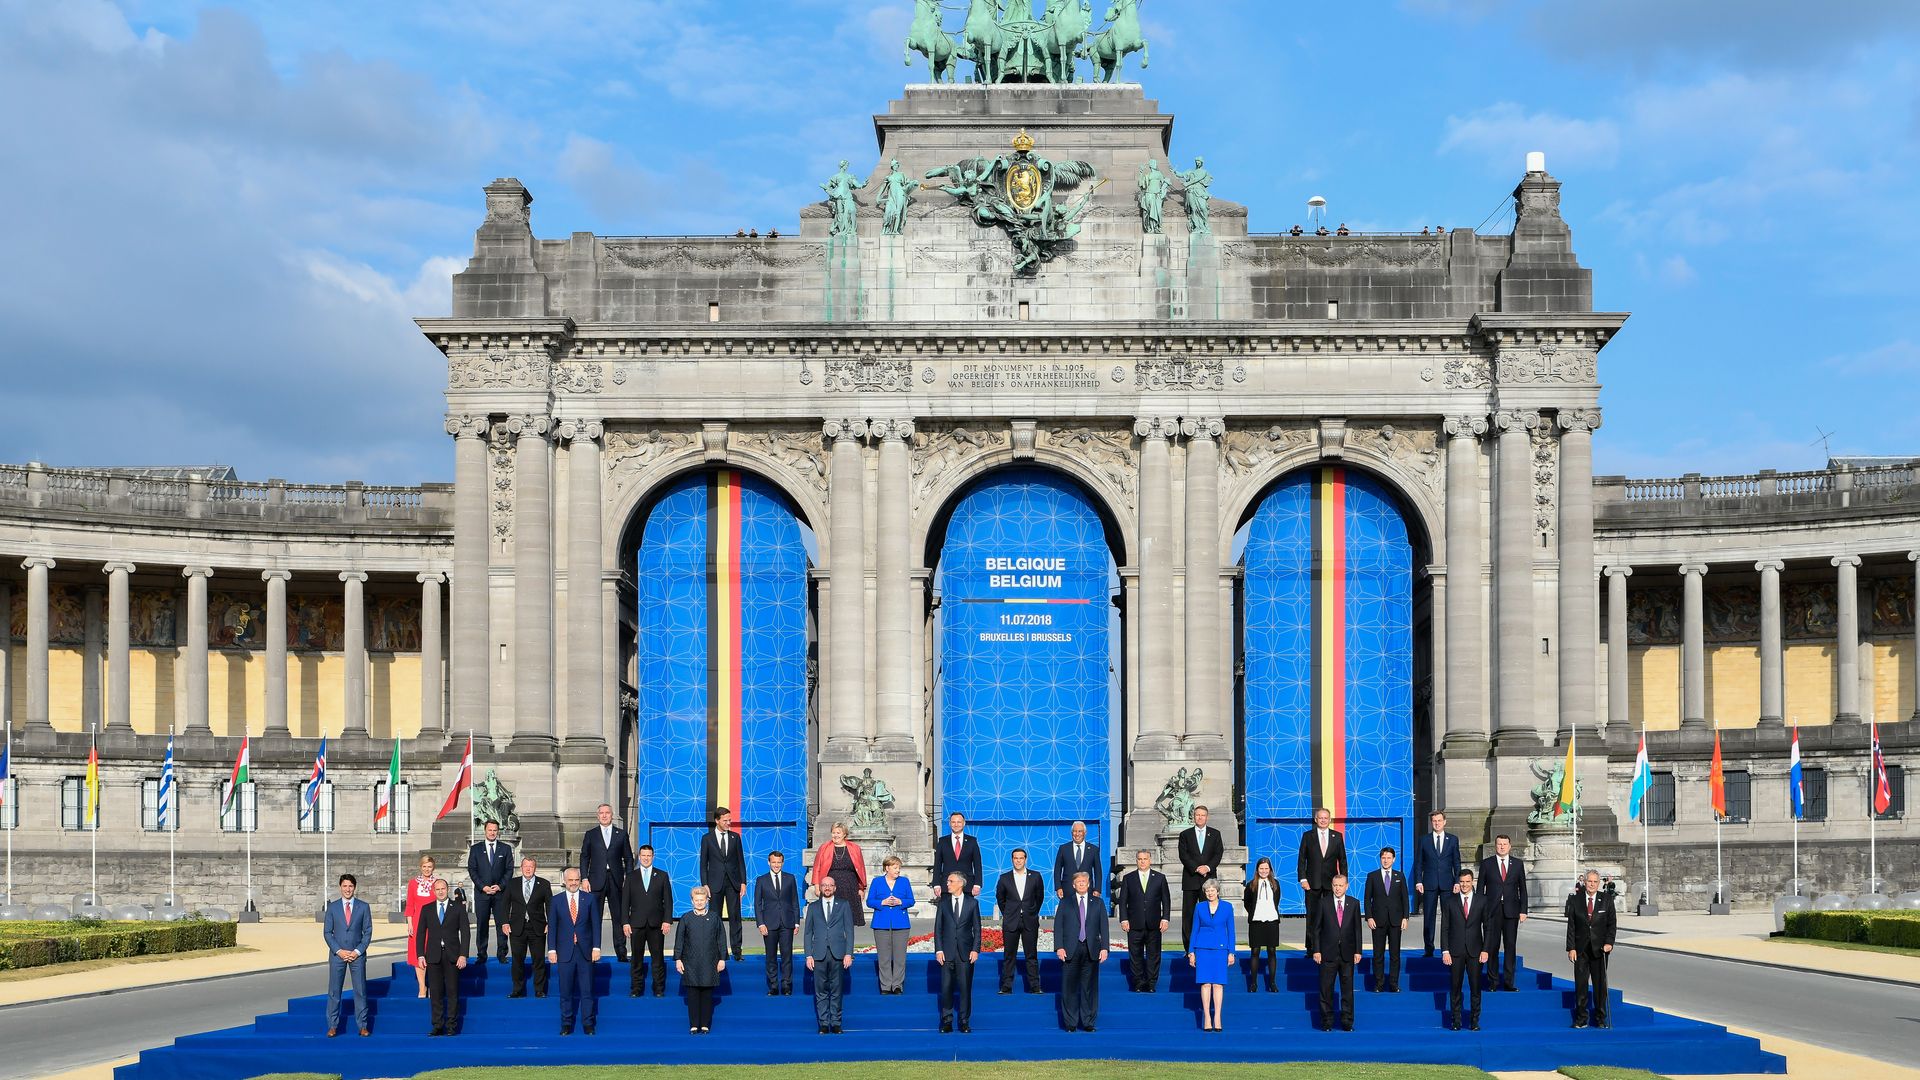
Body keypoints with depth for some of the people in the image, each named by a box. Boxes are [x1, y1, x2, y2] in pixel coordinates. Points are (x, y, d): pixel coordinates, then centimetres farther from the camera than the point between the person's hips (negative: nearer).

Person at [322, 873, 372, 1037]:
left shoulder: (363, 907, 4)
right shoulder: (332, 908, 5)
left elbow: (368, 931, 2)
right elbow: (327, 932, 3)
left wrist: (358, 951, -8)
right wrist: (339, 951, -8)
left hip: (357, 954, 0)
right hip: (337, 954, 0)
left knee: (360, 991, 1)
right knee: (334, 991, 0)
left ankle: (362, 1026, 6)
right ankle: (332, 1026, 5)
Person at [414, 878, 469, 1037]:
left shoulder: (458, 908, 5)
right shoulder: (426, 909, 10)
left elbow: (464, 932, 1)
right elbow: (420, 933, 9)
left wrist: (463, 955, -7)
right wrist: (420, 955, 0)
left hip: (452, 956, -2)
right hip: (433, 956, 2)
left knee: (452, 992, -2)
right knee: (435, 992, 1)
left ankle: (451, 1026, 2)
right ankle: (438, 1026, 6)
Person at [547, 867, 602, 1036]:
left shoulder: (590, 899, 4)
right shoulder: (557, 900, 5)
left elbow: (596, 924, 4)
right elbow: (552, 927, 5)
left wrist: (596, 947, -3)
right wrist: (551, 950, -2)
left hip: (585, 952, 0)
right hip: (565, 952, 0)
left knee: (587, 990, 1)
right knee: (566, 991, 4)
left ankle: (588, 1024, 9)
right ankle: (566, 1024, 12)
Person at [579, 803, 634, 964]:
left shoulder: (621, 834, 9)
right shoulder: (591, 834, 9)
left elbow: (628, 858, 9)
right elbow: (584, 858, 7)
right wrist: (584, 878, -3)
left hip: (616, 881, 0)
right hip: (596, 881, 0)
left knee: (619, 917, 1)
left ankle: (621, 952, 5)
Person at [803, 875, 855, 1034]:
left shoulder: (843, 905, 9)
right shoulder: (813, 907, 12)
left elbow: (849, 930, 5)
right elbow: (808, 933, 10)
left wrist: (848, 954, -3)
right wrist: (809, 955, 1)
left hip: (838, 954, -1)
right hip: (819, 955, 1)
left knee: (837, 990, 1)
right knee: (821, 990, 1)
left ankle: (835, 1023, 7)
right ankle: (823, 1023, 7)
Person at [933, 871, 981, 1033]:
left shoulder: (972, 903, 4)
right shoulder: (943, 903, 7)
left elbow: (977, 929, 5)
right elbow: (938, 928, 6)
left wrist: (975, 949, -4)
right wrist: (938, 950, -3)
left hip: (965, 953, -1)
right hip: (947, 953, 1)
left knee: (965, 988, 1)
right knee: (946, 988, 0)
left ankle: (964, 1021, 10)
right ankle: (947, 1021, 10)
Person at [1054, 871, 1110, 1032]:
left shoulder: (1098, 903, 12)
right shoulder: (1065, 903, 10)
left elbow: (1103, 927, 7)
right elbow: (1058, 926, 4)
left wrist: (1104, 948, -3)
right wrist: (1059, 947, -8)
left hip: (1091, 951, 1)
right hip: (1070, 951, -1)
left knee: (1090, 987, 2)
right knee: (1069, 987, 0)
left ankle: (1088, 1022, 10)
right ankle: (1070, 1023, 7)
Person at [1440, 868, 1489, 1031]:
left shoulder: (1481, 901, 5)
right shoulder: (1449, 901, 3)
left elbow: (1487, 927, 6)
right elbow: (1444, 928, 2)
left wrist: (1485, 950, -2)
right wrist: (1445, 951, -4)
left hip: (1475, 951, 0)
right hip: (1455, 951, 0)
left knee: (1476, 987, 1)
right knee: (1455, 987, 2)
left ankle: (1475, 1021, 10)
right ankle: (1456, 1021, 9)